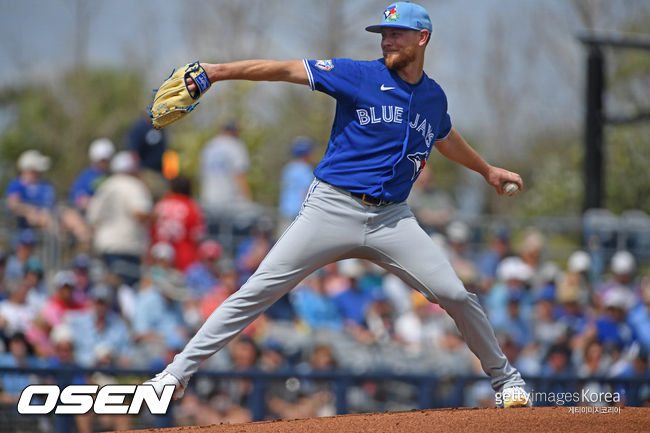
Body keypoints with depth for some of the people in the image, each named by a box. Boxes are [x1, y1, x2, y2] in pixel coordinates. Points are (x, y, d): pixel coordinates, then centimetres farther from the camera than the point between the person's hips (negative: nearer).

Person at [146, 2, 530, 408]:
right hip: (332, 208, -3)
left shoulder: (434, 97, 12)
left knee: (455, 295, -5)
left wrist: (487, 169, 50)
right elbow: (287, 70, -11)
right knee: (258, 290, -10)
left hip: (392, 219, 3)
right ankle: (178, 372, -5)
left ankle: (504, 377, 17)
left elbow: (445, 137, 36)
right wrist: (221, 70, -21)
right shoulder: (360, 76, -3)